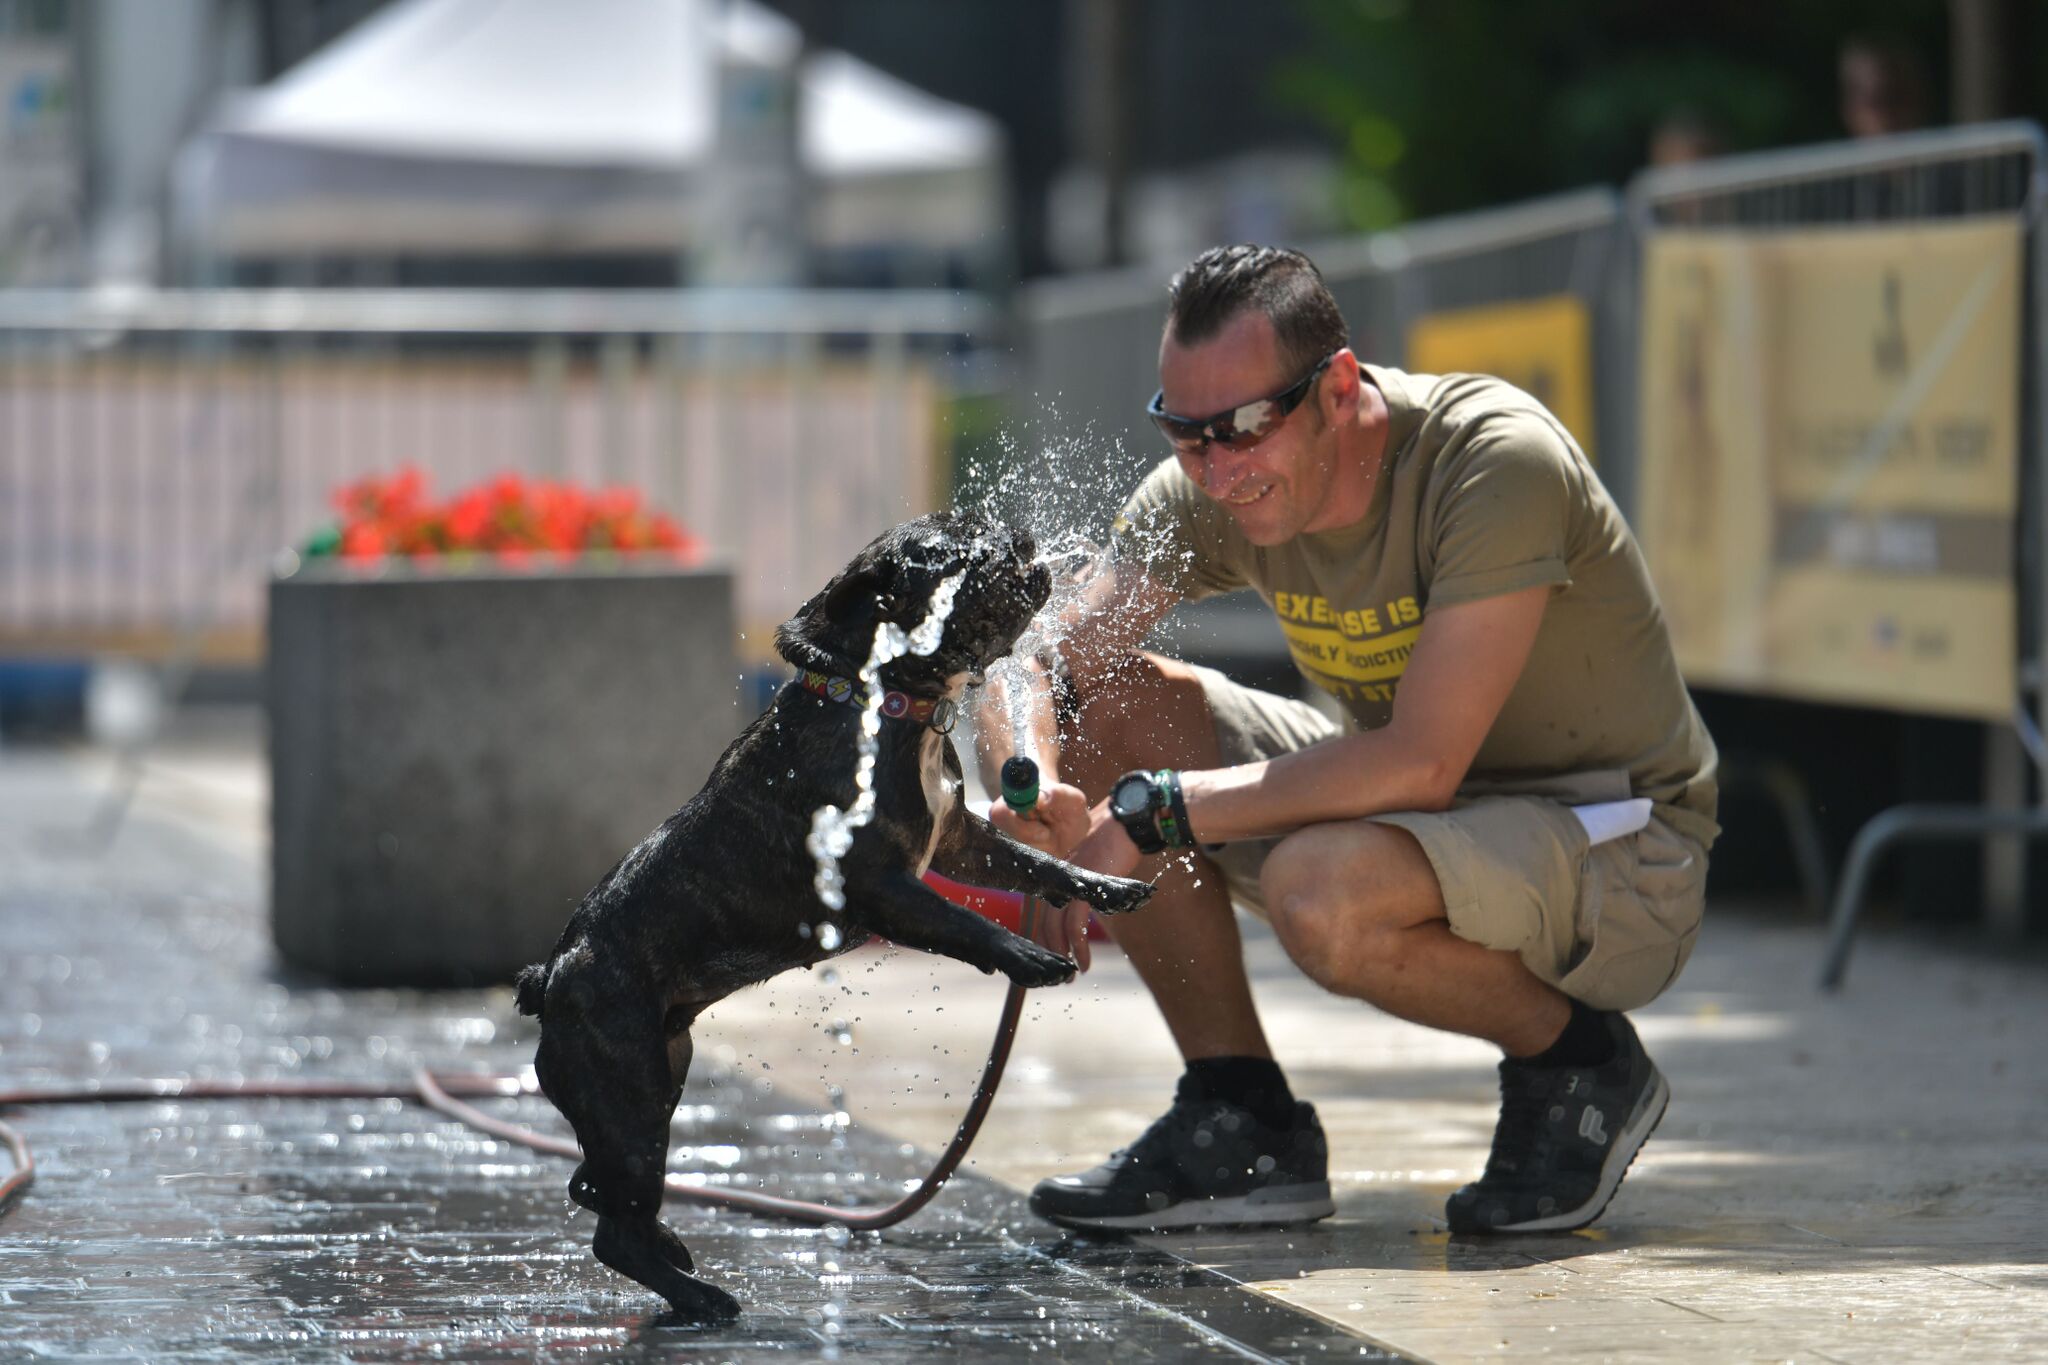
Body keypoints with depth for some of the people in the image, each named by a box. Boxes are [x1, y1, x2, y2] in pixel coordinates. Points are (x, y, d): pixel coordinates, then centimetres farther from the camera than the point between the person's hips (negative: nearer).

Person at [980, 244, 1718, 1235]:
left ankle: (1577, 1061, -6)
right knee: (1108, 711, -9)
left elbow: (1421, 764, -32)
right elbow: (1039, 668, -6)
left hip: (1623, 858, -7)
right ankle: (1242, 1122, -4)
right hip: (1422, 813, 7)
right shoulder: (1214, 487, -8)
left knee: (1318, 888, -36)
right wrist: (1035, 796, -30)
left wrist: (1155, 815, -29)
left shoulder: (1500, 463, -27)